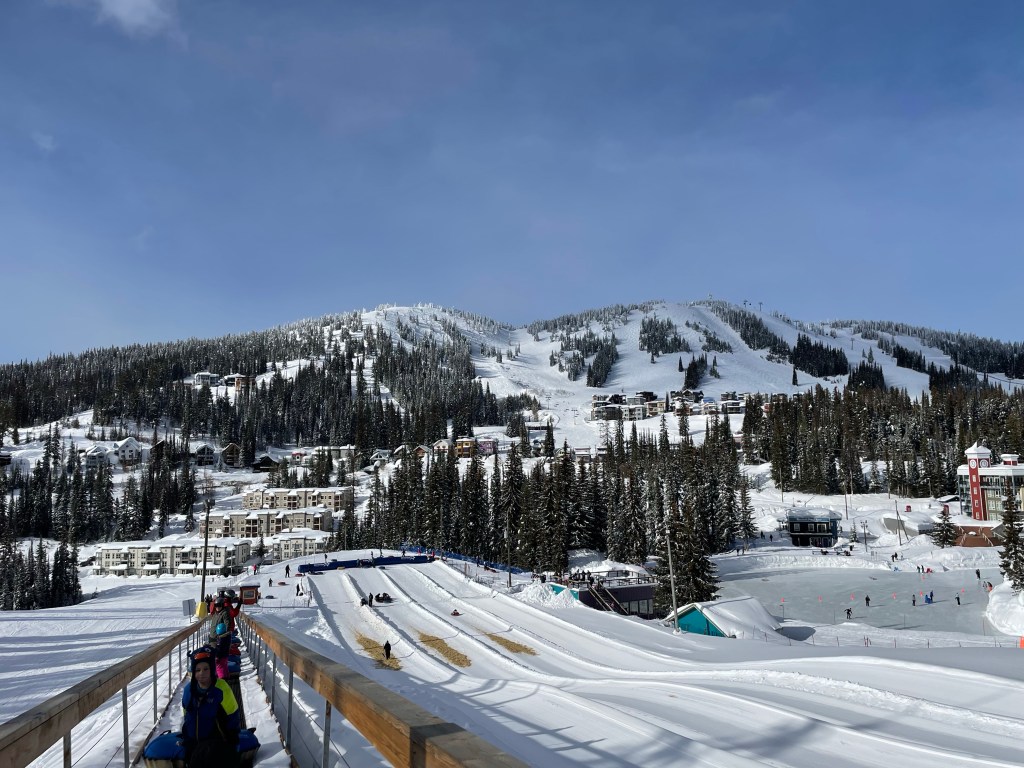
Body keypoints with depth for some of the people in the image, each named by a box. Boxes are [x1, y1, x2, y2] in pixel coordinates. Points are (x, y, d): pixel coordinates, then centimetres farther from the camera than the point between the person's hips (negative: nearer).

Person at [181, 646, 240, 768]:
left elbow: (232, 718, -12)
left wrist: (232, 744, -9)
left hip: (217, 743, -6)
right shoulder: (188, 690, -2)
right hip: (194, 743, 6)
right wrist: (185, 738, 14)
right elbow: (185, 716, 13)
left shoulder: (221, 689, -19)